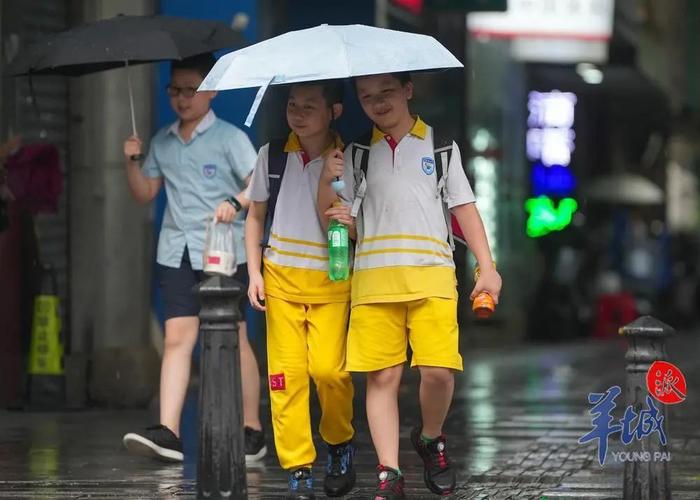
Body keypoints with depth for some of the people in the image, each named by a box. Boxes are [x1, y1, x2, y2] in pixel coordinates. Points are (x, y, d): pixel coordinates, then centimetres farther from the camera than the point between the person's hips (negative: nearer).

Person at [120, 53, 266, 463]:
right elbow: (145, 194, 17)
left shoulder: (229, 137, -2)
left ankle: (252, 430, 8)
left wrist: (236, 203, -27)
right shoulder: (163, 142, 14)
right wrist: (133, 161, 1)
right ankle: (168, 433, -12)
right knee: (178, 337, -4)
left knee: (234, 338, 1)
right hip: (177, 252, 4)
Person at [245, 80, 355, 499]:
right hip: (281, 277, 2)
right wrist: (255, 272, 6)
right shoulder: (272, 156, 3)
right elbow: (256, 216, 13)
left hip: (332, 280, -2)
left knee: (329, 369, -12)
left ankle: (341, 444, 15)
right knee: (287, 372, -4)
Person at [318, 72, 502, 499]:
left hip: (431, 275, -1)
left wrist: (488, 268, 0)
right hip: (373, 278, 1)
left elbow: (464, 208, 9)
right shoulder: (357, 153, 13)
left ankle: (431, 439, 16)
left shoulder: (439, 145, 11)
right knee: (382, 376, -3)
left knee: (438, 369, -13)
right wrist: (327, 182, -9)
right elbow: (333, 219, 12)